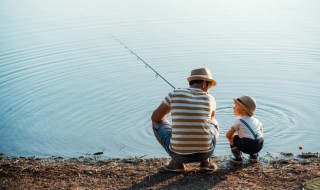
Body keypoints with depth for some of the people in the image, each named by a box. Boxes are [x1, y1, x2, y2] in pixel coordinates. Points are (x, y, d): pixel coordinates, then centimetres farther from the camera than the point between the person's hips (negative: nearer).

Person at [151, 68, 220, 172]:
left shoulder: (174, 94, -1)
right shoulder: (210, 99, 4)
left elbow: (155, 117, 12)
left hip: (179, 154, -2)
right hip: (205, 153, 2)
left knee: (157, 123, 24)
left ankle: (177, 162, 13)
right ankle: (205, 161, 15)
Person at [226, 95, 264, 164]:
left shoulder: (239, 121, 2)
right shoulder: (256, 120, 18)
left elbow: (228, 135, 0)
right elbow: (261, 133, 28)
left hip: (247, 146, -6)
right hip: (259, 146, 6)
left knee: (233, 138, 16)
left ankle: (237, 158, 17)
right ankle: (254, 155, 27)